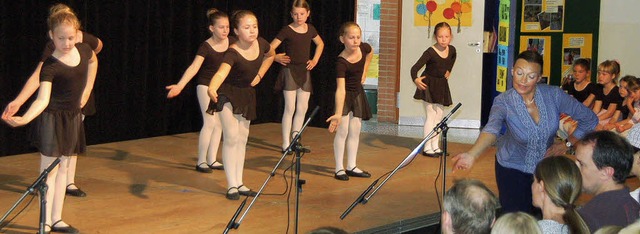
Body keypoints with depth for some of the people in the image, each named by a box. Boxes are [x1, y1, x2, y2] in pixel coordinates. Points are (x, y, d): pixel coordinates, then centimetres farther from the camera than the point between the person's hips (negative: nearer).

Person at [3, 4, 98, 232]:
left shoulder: (83, 50, -4)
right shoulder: (50, 66, -22)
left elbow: (93, 61, 21)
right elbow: (43, 99, -32)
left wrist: (87, 90, 15)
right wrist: (25, 118, -49)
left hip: (72, 118, 7)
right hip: (52, 119, -6)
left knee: (62, 169, 12)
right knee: (49, 170, -4)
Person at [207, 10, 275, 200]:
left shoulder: (261, 44, -13)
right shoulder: (233, 53, -30)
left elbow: (270, 56, 12)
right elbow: (221, 72, -48)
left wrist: (259, 75, 1)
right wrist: (212, 88, -68)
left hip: (247, 94, 6)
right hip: (228, 94, -6)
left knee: (242, 138, 9)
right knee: (231, 137, -13)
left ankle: (239, 183, 16)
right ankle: (231, 185, -6)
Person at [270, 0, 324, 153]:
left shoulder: (310, 29, 6)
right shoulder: (286, 31, -9)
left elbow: (320, 44, 24)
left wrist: (315, 60, 15)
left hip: (304, 72, 5)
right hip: (290, 70, -5)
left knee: (302, 108, 5)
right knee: (290, 108, -6)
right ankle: (285, 144, -2)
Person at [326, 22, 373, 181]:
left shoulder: (364, 48, -13)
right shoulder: (341, 62, -31)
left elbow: (370, 53, 15)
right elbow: (341, 89, -38)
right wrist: (338, 113, -46)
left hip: (357, 94, 6)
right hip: (344, 96, -6)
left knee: (355, 131, 8)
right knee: (342, 131, -10)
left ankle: (351, 166, 14)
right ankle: (339, 169, -3)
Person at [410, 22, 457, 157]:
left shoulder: (451, 50, -4)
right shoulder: (430, 52, -23)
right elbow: (415, 67, -31)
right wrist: (415, 79, -47)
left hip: (442, 85, 6)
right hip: (429, 85, -6)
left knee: (440, 115, 8)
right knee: (431, 115, -6)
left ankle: (435, 146, 16)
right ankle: (427, 147, -1)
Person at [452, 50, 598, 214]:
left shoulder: (553, 95, -19)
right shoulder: (503, 102, -25)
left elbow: (589, 119, -7)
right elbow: (492, 128, -46)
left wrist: (567, 144, -9)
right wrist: (471, 155, -65)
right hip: (512, 169, -2)